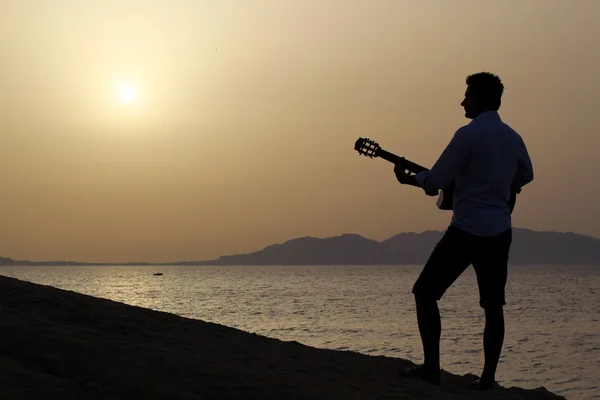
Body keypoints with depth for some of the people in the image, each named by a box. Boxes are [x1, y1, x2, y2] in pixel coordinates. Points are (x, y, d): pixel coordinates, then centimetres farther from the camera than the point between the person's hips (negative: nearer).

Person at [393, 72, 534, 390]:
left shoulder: (468, 134, -13)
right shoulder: (513, 138, 9)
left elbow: (435, 180, -12)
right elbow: (525, 176, 27)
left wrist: (407, 178, 5)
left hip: (467, 229, -6)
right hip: (500, 232, 7)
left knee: (425, 291, 4)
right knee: (493, 304, 10)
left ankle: (431, 367, 1)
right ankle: (488, 376, 8)